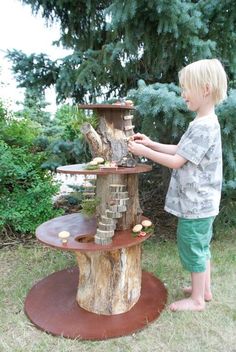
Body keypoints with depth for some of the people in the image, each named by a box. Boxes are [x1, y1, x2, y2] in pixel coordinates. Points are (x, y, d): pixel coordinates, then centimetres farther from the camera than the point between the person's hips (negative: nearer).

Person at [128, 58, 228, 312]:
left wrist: (144, 151, -15)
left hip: (195, 204, -10)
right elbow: (180, 150, 15)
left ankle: (197, 299, 25)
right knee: (201, 247, 21)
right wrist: (151, 143, 9)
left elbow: (176, 161, -22)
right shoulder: (204, 123, 9)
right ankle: (204, 289, 39)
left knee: (192, 249, 6)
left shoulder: (203, 127, -23)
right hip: (201, 202, 10)